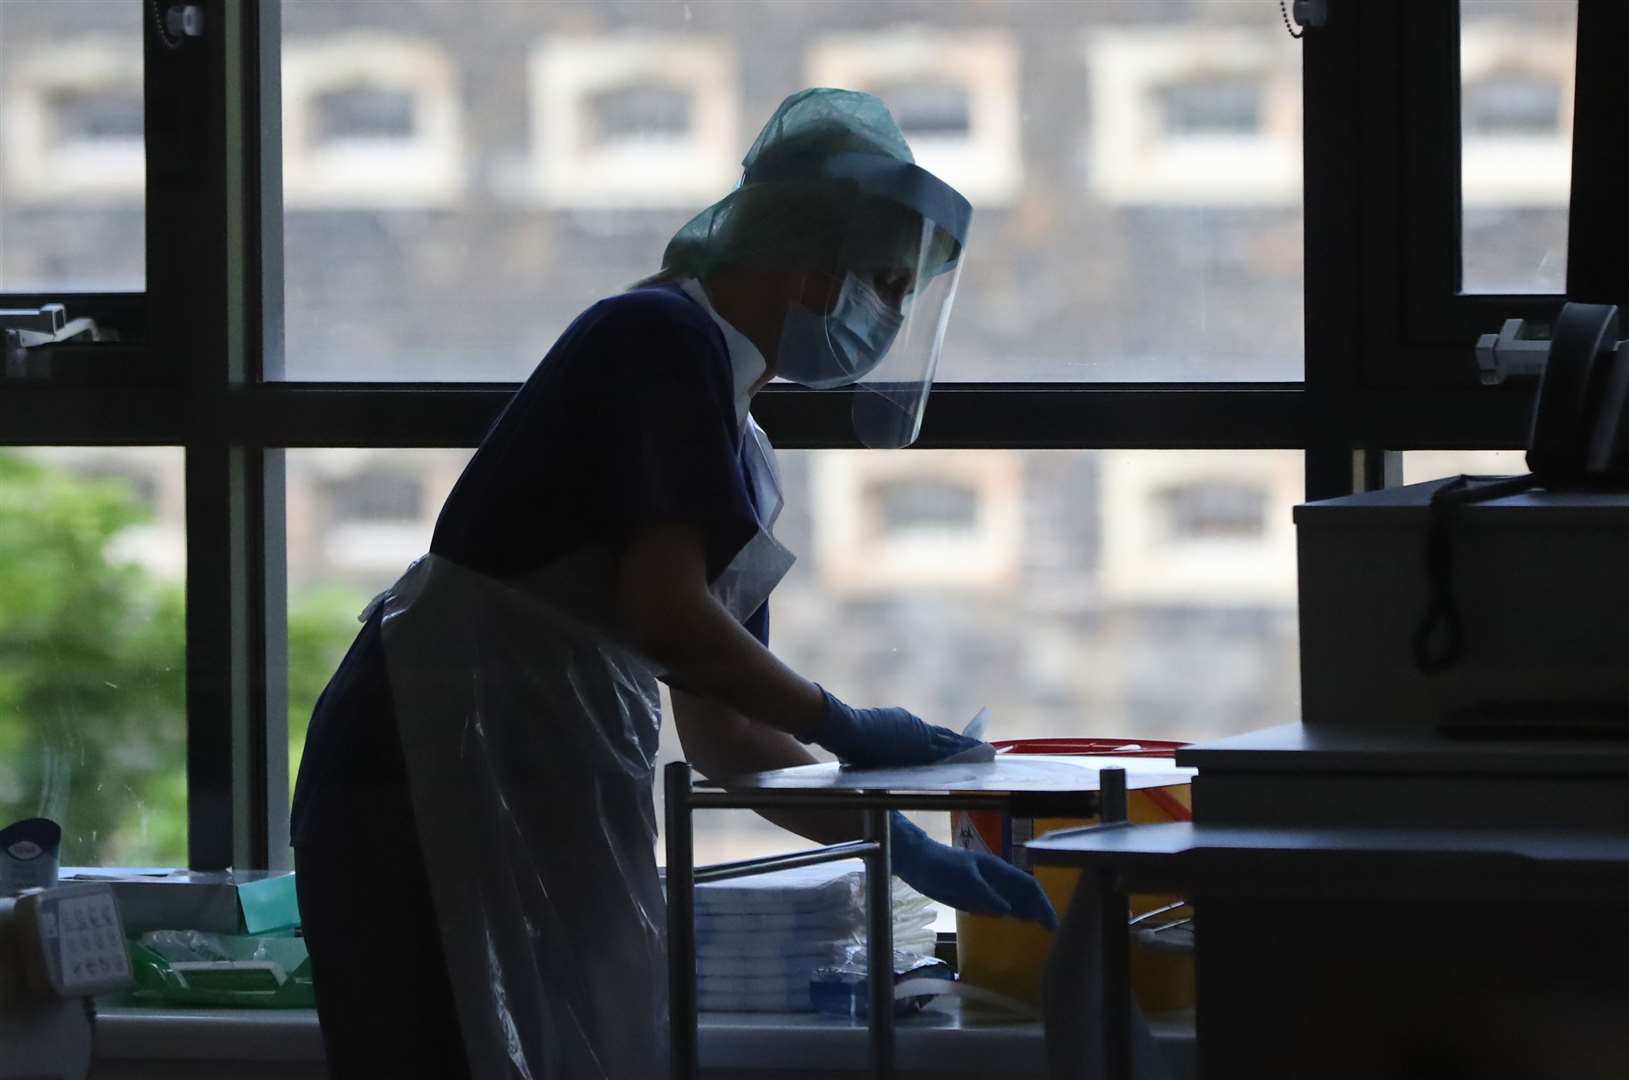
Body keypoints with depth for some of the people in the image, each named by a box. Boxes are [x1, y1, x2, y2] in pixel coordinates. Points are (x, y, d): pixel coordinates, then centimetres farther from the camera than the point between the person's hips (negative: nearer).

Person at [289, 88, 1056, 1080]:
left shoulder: (738, 446, 20)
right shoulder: (667, 338, -9)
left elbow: (721, 733, 22)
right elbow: (665, 614, -20)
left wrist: (912, 855, 16)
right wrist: (849, 729, -10)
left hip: (535, 802, 10)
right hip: (432, 783, -10)